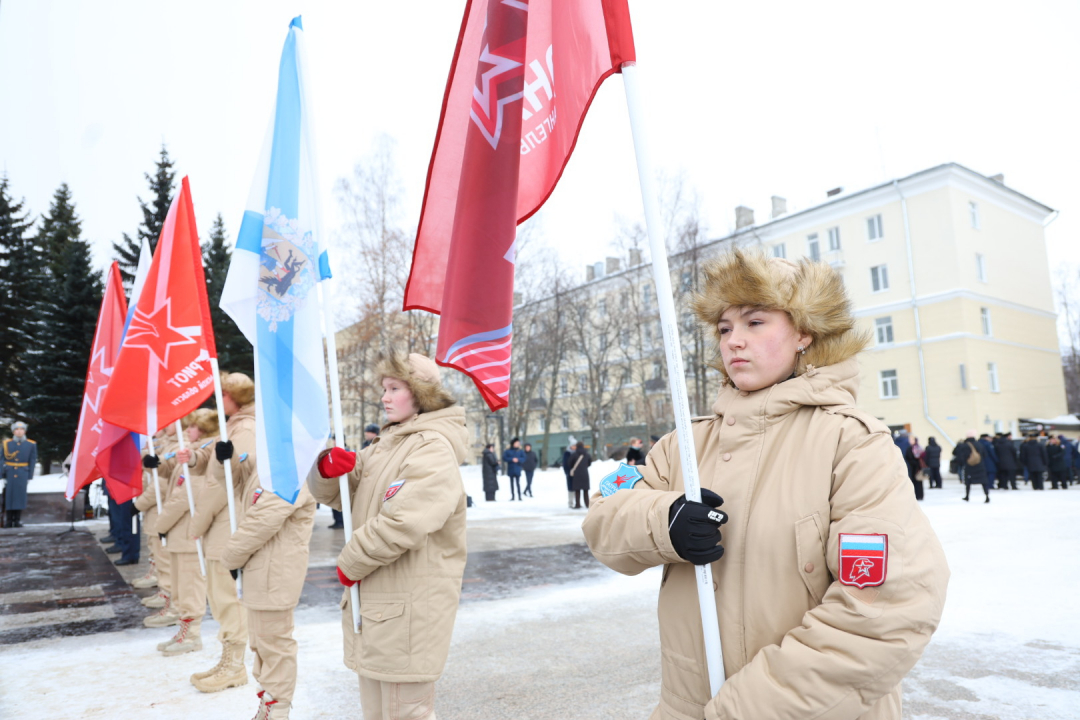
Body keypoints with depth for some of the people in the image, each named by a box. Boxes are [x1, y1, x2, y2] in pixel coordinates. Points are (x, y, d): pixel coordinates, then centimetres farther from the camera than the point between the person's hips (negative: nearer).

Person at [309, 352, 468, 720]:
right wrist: (329, 468, -10)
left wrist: (350, 563, -13)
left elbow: (400, 524, -27)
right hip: (373, 603, 9)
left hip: (407, 610, -9)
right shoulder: (386, 445, 12)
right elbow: (335, 494, 13)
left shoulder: (433, 450, -16)